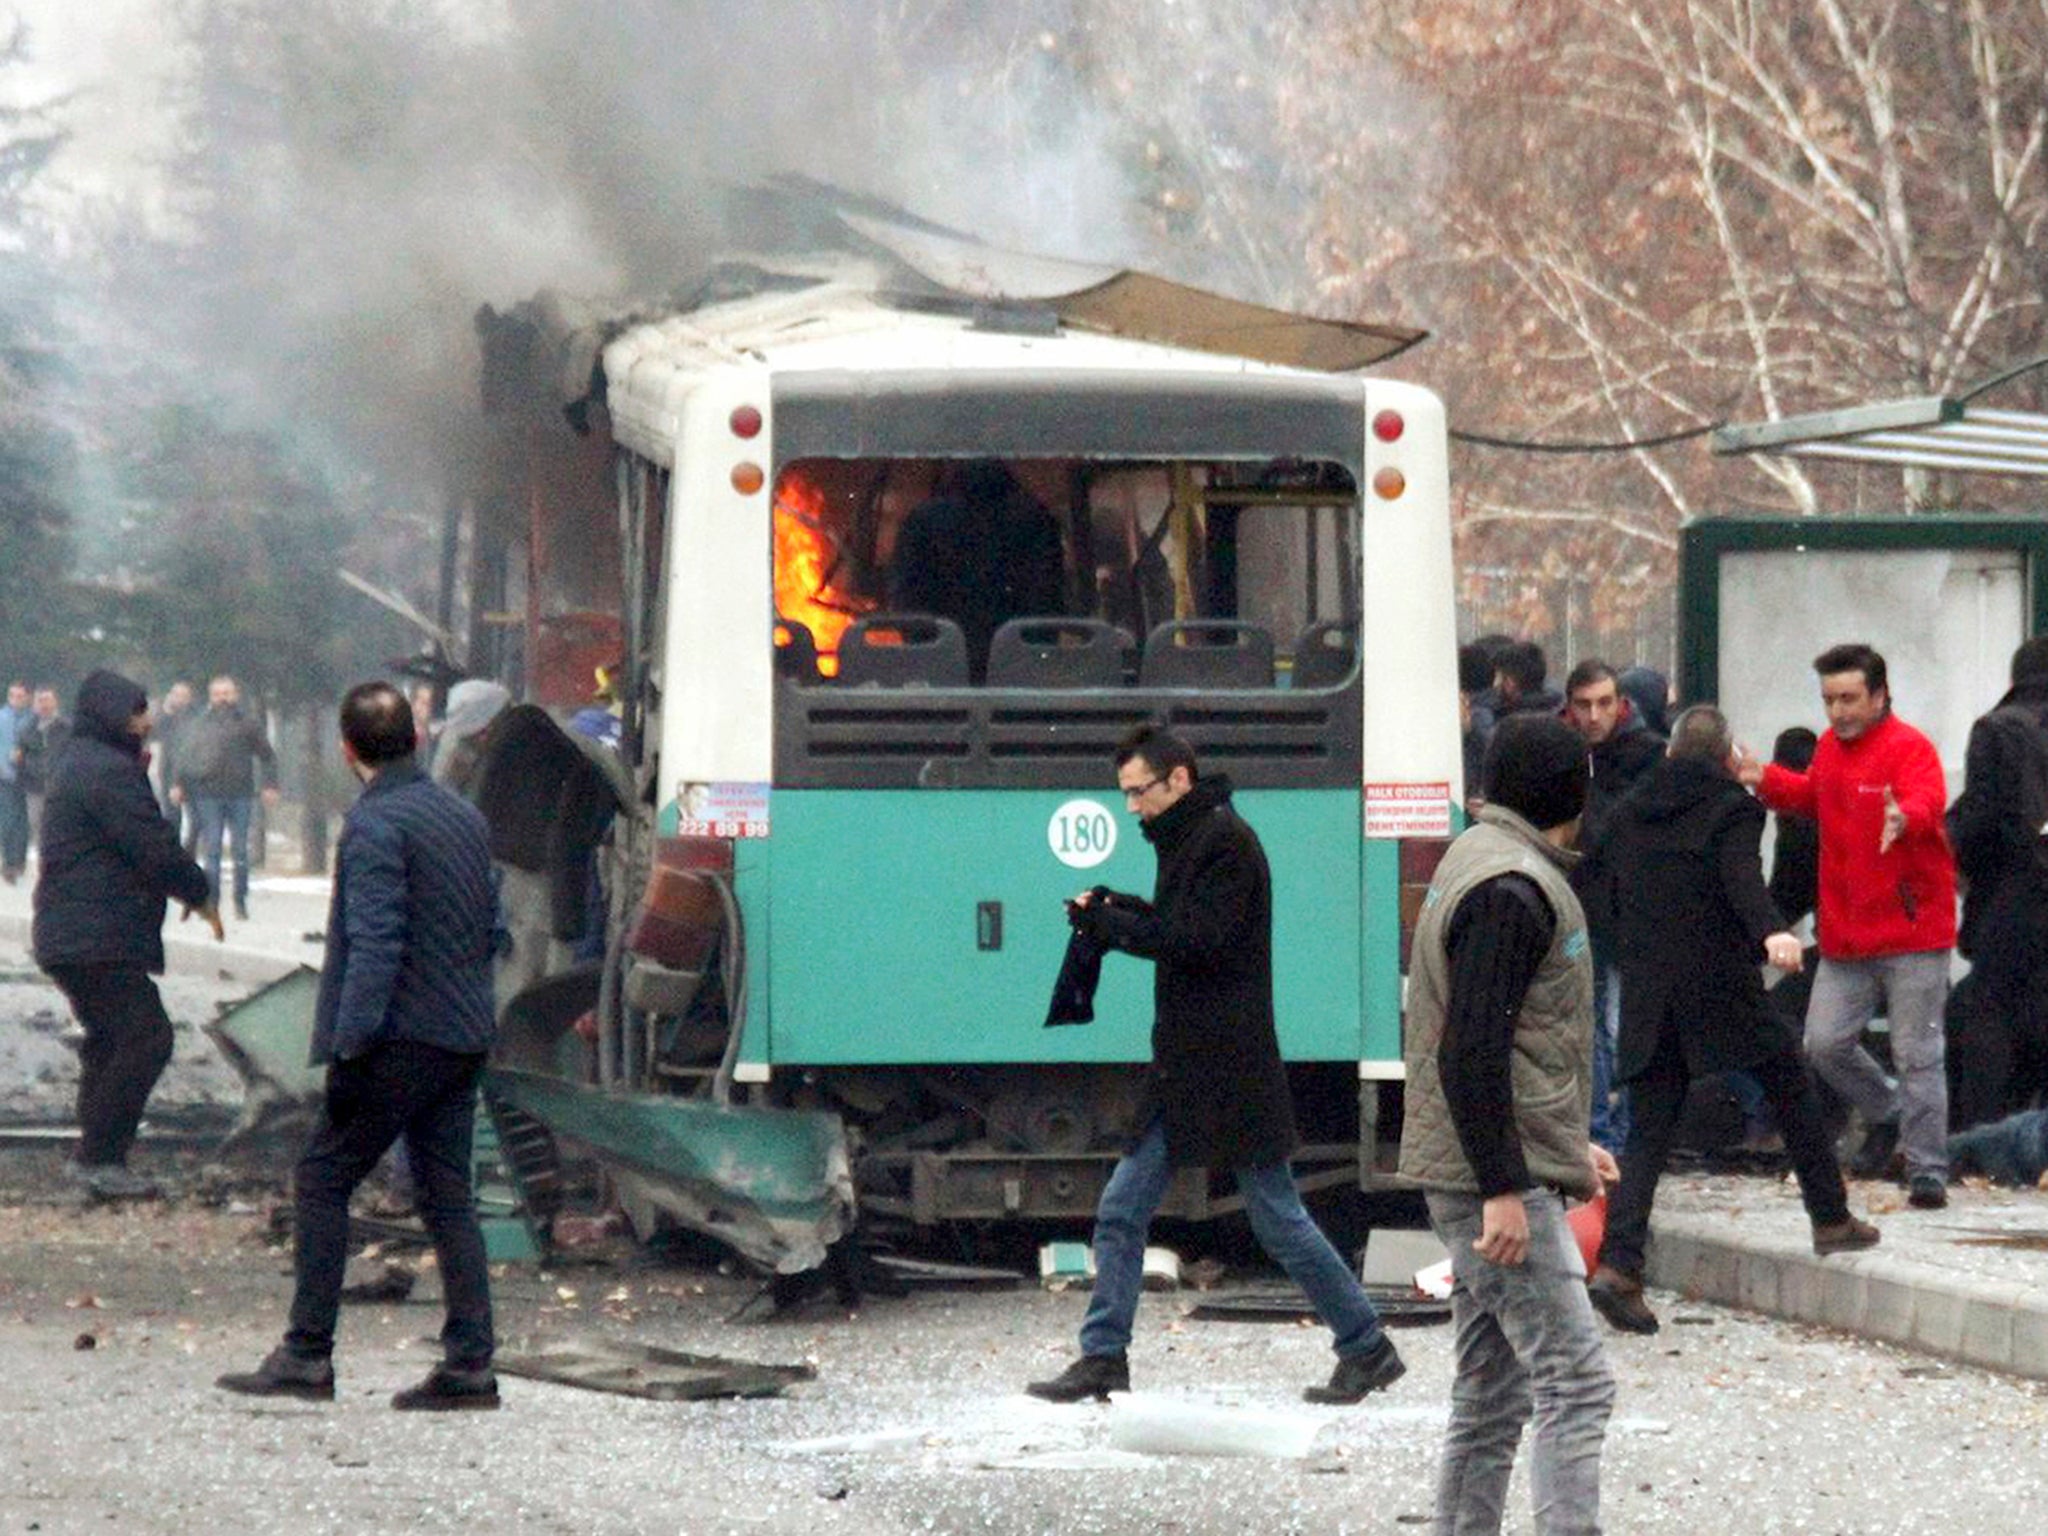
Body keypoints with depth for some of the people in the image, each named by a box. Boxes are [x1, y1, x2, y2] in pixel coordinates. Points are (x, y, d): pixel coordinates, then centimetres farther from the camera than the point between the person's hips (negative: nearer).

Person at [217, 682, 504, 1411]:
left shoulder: (374, 824, -13)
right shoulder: (465, 816, 13)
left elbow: (375, 946, -20)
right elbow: (491, 928, 18)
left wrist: (350, 1049, -21)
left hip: (401, 1039, -8)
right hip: (464, 1036, 8)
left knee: (321, 1181, 0)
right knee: (446, 1194, 9)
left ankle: (307, 1355, -1)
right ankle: (469, 1364, 5)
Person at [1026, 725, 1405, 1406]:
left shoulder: (1225, 841, -13)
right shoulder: (1188, 839, 16)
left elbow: (1200, 941, -21)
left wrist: (1110, 924, -15)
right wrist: (1123, 914, 2)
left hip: (1230, 1068, -9)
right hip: (1183, 1069, 9)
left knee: (1278, 1220, -2)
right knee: (1121, 1212, 4)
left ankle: (1366, 1346, 8)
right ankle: (1103, 1360, 6)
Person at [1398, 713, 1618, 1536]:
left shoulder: (1483, 862, 17)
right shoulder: (1511, 890, -16)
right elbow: (1471, 1051, -22)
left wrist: (1565, 1143, 26)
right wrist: (1503, 1188, -23)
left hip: (1487, 1177, 11)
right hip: (1494, 1178, -11)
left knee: (1491, 1397, 13)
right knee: (1575, 1384, -13)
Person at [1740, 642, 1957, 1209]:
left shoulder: (1910, 748, -13)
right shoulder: (1831, 748, 10)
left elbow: (1925, 804, -33)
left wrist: (1904, 819, -55)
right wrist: (1766, 780, 16)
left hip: (1911, 929, -7)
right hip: (1846, 937, 7)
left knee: (1917, 1055, -3)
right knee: (1824, 1043, 6)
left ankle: (1928, 1170, 4)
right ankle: (1886, 1114, 31)